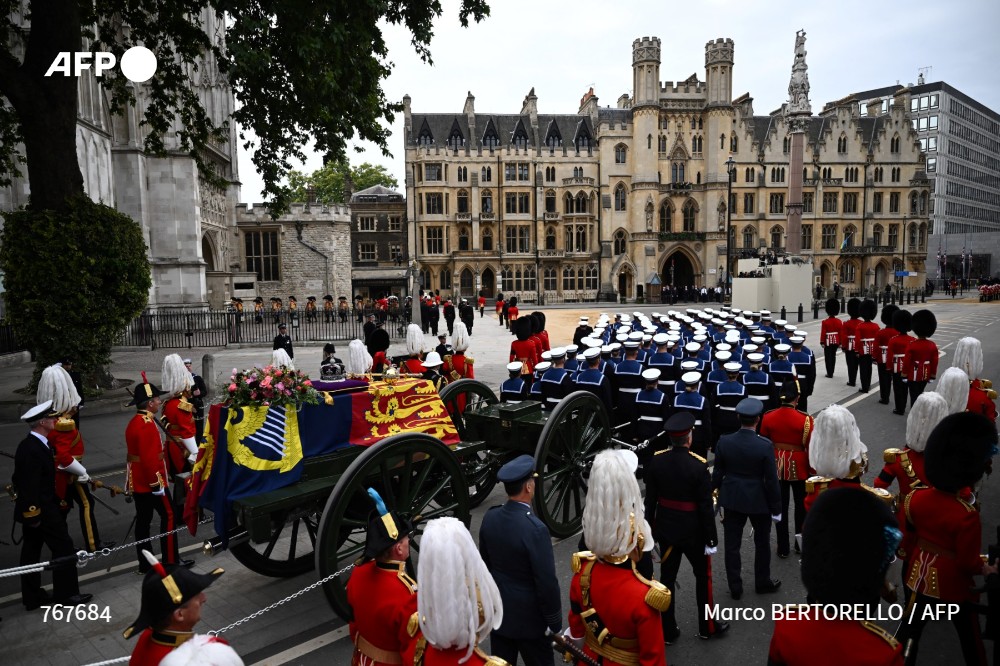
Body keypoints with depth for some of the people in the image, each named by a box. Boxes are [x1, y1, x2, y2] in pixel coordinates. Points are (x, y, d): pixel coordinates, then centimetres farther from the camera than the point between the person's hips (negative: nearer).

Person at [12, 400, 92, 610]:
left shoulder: (31, 444, 6)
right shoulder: (33, 450, -26)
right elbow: (30, 485, -25)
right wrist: (34, 514, -21)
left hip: (34, 510, 10)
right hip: (41, 511, -10)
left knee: (31, 552, 16)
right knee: (64, 548, 1)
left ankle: (32, 597, 27)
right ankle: (66, 594, 11)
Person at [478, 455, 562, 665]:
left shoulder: (489, 517, -8)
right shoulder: (535, 528, -28)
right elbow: (546, 582, -21)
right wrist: (555, 622, -7)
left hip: (497, 610, 6)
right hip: (528, 617, -6)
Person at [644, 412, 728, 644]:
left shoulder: (656, 461, -10)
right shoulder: (699, 465, -22)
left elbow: (650, 499, -2)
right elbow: (706, 506, -17)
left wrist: (650, 530, 10)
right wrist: (712, 538, -6)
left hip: (665, 528, 4)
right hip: (693, 531, -3)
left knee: (667, 578, 14)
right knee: (703, 575, 18)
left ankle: (667, 631, 24)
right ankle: (707, 626, 33)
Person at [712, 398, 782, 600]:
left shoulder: (724, 442, -12)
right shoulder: (765, 445, -20)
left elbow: (717, 474, -2)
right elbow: (771, 480, -13)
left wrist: (718, 495, 13)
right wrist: (776, 507, -1)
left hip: (731, 499, 2)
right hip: (758, 501, -2)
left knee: (732, 545, 12)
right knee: (762, 543, 20)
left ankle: (735, 587, 22)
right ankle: (763, 583, 35)